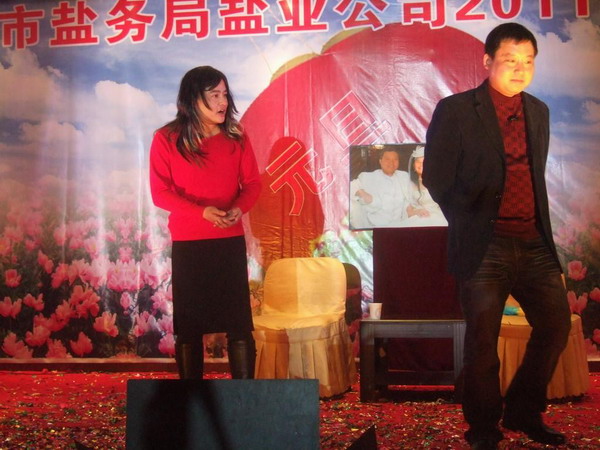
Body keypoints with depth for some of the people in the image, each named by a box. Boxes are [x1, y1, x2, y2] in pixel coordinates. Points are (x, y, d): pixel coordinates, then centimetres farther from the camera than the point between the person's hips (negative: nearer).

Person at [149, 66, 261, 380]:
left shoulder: (236, 137, 4)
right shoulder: (166, 139, -4)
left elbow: (252, 183, 7)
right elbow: (160, 192, -7)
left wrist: (239, 207, -15)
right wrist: (202, 212, -21)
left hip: (230, 242, 2)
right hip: (187, 245, -2)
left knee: (239, 324, 1)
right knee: (189, 325, 6)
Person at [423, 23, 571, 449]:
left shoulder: (539, 112, 15)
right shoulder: (455, 110, -3)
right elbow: (436, 178, -3)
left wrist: (540, 226, 8)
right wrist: (471, 226, -2)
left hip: (534, 243, 6)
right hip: (485, 247, -5)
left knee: (556, 325, 6)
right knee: (483, 340, -2)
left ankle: (524, 412, 27)